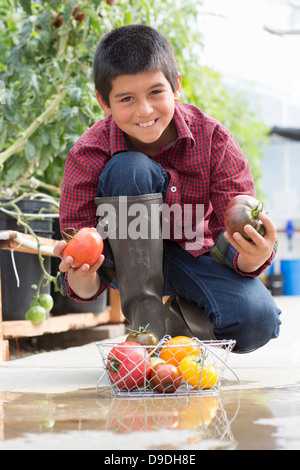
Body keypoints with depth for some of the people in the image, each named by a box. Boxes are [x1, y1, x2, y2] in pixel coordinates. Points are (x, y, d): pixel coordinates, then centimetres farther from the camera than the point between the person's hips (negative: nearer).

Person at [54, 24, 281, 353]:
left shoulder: (213, 140, -20)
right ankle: (145, 314, -21)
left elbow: (237, 235, -21)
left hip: (196, 257, 1)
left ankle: (181, 320, 8)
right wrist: (81, 280, -47)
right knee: (130, 169, -32)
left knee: (258, 322, -29)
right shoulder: (87, 157, -22)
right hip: (131, 262, -1)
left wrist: (254, 257, -46)